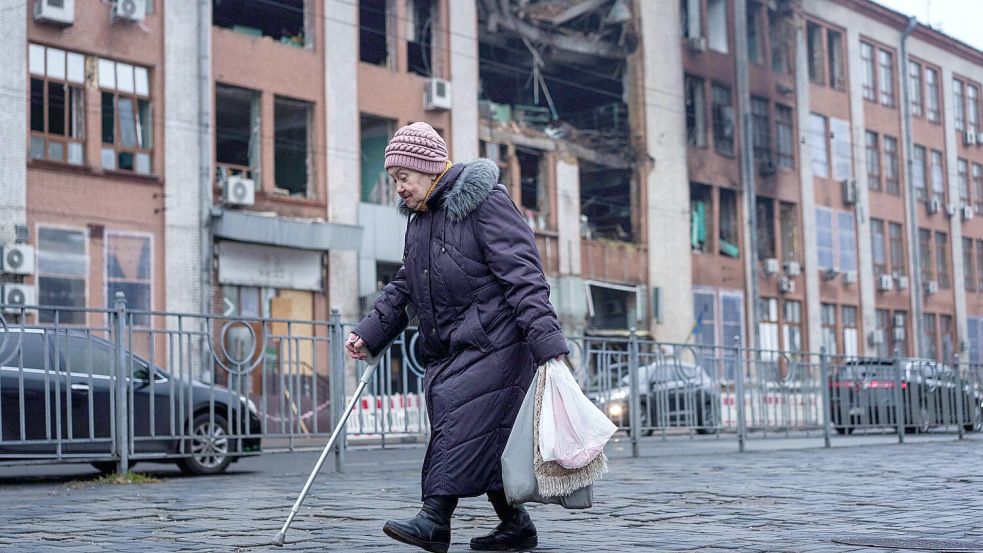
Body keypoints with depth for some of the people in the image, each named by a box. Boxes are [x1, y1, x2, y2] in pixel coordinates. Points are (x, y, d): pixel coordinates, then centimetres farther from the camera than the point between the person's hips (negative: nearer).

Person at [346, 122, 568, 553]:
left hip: (491, 340, -8)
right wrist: (370, 332, 9)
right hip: (447, 348, 9)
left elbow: (522, 274, -17)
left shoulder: (483, 202, -11)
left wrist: (548, 343, -24)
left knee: (463, 420, -16)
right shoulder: (419, 217, 17)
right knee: (483, 440, 6)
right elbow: (404, 286, 22)